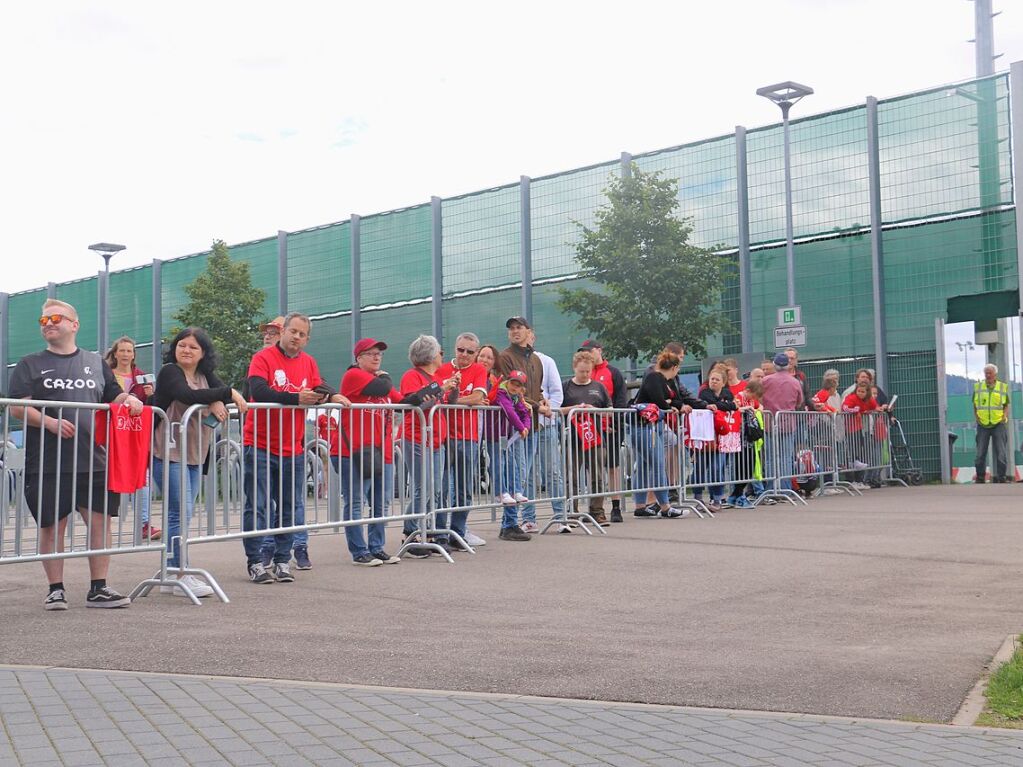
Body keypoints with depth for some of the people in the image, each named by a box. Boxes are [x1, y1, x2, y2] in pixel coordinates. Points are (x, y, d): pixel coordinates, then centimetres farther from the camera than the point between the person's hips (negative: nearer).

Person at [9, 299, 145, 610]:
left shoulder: (96, 363, 16)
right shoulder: (30, 365, 8)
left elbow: (114, 397, 21)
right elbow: (17, 407, -2)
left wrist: (129, 399, -3)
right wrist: (49, 422, -18)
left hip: (94, 461, 2)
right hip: (47, 464, -2)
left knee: (101, 522, 0)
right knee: (52, 526, 4)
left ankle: (98, 588, 9)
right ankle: (55, 589, 16)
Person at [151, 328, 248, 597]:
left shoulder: (205, 376, 14)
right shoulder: (169, 372, -6)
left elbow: (230, 396, 0)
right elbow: (188, 395, -25)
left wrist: (218, 402, -22)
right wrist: (228, 392, -23)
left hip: (194, 454, 7)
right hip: (168, 453, -7)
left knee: (182, 515, 9)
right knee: (179, 514, -10)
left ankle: (171, 575, 15)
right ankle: (180, 576, -6)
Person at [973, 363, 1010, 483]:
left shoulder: (1003, 387, 6)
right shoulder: (978, 387, 7)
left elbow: (1006, 405, 10)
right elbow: (975, 405, 12)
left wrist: (1005, 416, -9)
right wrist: (976, 416, -5)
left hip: (998, 424, -1)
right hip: (983, 425, 1)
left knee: (1000, 452, -3)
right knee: (981, 452, 2)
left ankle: (1002, 477, 2)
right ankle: (980, 478, 8)